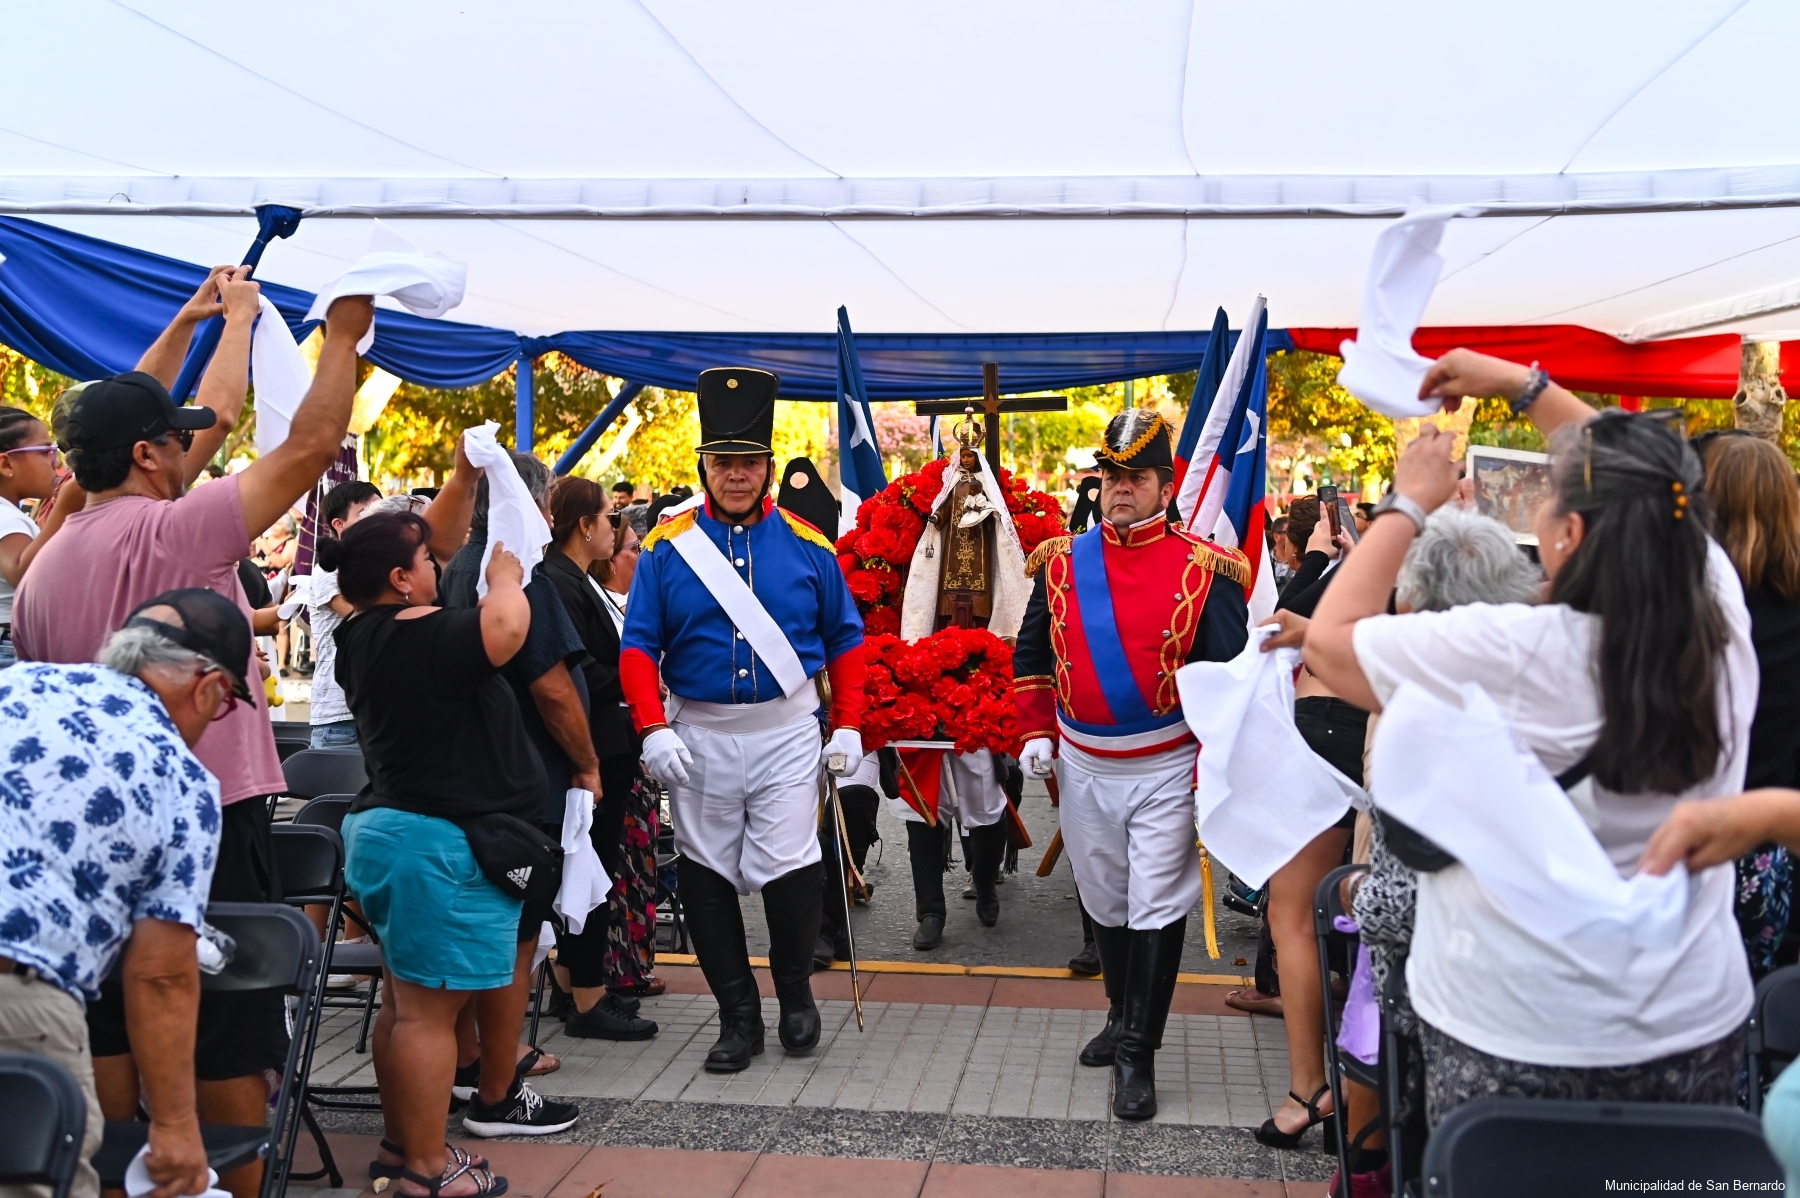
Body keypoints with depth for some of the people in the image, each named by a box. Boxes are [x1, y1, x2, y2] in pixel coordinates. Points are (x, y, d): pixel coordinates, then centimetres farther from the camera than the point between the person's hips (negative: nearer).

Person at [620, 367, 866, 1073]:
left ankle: (795, 994, 19)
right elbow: (639, 645, -2)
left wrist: (848, 726, 1)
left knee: (789, 869, -8)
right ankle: (737, 1016, 22)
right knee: (706, 877, 7)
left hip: (786, 731, -1)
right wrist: (653, 730, -14)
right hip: (698, 736, 1)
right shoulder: (667, 547, 0)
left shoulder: (806, 546, 2)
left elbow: (845, 639, 8)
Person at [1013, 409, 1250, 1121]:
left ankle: (1136, 1055, 8)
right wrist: (1036, 733, 4)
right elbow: (1031, 654, 13)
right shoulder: (1061, 563, 3)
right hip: (1083, 767, 4)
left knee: (1156, 909, -2)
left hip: (1166, 768, -4)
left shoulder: (1205, 571, -7)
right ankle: (1124, 1017, 36)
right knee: (1105, 905, 16)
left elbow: (1230, 677, -6)